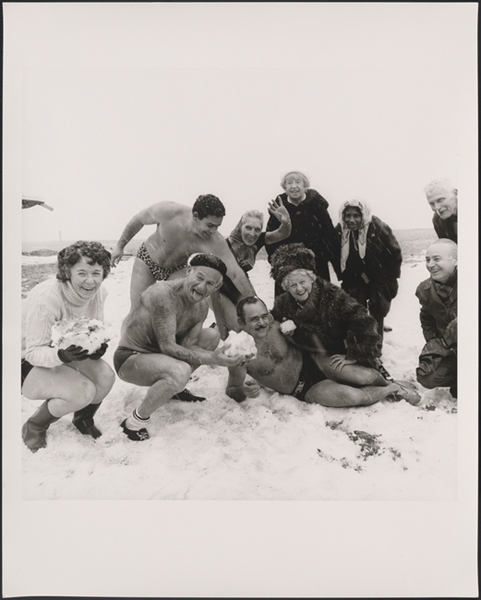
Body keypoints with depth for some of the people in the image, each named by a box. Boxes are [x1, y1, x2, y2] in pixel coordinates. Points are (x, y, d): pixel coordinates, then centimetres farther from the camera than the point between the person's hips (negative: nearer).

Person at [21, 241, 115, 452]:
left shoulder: (99, 292, -12)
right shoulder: (46, 298, -32)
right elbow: (34, 352, -26)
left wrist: (99, 346, -23)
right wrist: (62, 355, -47)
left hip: (66, 355, 6)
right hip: (29, 365, -6)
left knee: (105, 377, -20)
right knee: (83, 391, -28)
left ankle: (83, 418, 14)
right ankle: (33, 429, 1)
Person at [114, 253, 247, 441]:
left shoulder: (202, 306, -2)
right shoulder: (164, 294, -29)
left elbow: (186, 345, -7)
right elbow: (168, 347, -30)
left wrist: (216, 356, -25)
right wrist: (209, 359, -34)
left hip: (157, 354, 8)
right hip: (129, 358, -8)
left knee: (212, 336, 7)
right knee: (180, 371, -36)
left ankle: (173, 388, 17)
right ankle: (134, 423, -15)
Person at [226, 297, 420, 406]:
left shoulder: (275, 325, -11)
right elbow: (231, 389, -7)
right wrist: (244, 391, -28)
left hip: (315, 363, 2)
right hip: (305, 389, -2)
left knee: (367, 376, -17)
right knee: (352, 396, -24)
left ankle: (388, 384, 21)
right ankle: (391, 389, 8)